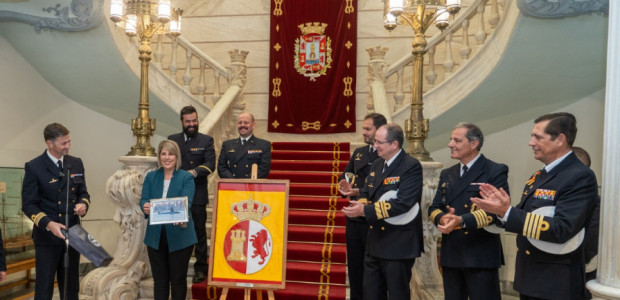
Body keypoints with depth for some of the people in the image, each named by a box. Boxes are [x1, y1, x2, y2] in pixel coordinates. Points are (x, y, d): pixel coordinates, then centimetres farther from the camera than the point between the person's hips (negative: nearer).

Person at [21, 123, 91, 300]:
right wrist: (48, 224, -23)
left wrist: (83, 204, -11)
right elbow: (28, 204, -9)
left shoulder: (76, 164, 6)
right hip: (47, 237, -4)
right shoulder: (34, 167, -8)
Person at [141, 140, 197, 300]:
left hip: (179, 236, -3)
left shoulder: (186, 177, -3)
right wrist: (145, 207, -26)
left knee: (178, 279, 8)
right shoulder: (151, 176, 8)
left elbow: (186, 202, -16)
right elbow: (144, 199, -2)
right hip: (156, 236, 3)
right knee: (159, 280, 12)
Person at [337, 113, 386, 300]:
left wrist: (362, 192, -26)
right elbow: (345, 176, 14)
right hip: (354, 218, 7)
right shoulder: (359, 152, 13)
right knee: (354, 265, 16)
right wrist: (345, 185, -9)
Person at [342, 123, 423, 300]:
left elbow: (403, 203, -27)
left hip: (399, 244, -8)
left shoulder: (411, 166, -16)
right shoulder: (377, 164, 11)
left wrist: (365, 210, -27)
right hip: (375, 242, 8)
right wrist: (360, 204, -12)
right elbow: (365, 193, 13)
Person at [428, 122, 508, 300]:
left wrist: (461, 220, -31)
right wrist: (442, 218, -15)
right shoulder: (447, 174, 14)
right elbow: (434, 208, 10)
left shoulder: (496, 171, -6)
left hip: (481, 256, -6)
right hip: (450, 254, 6)